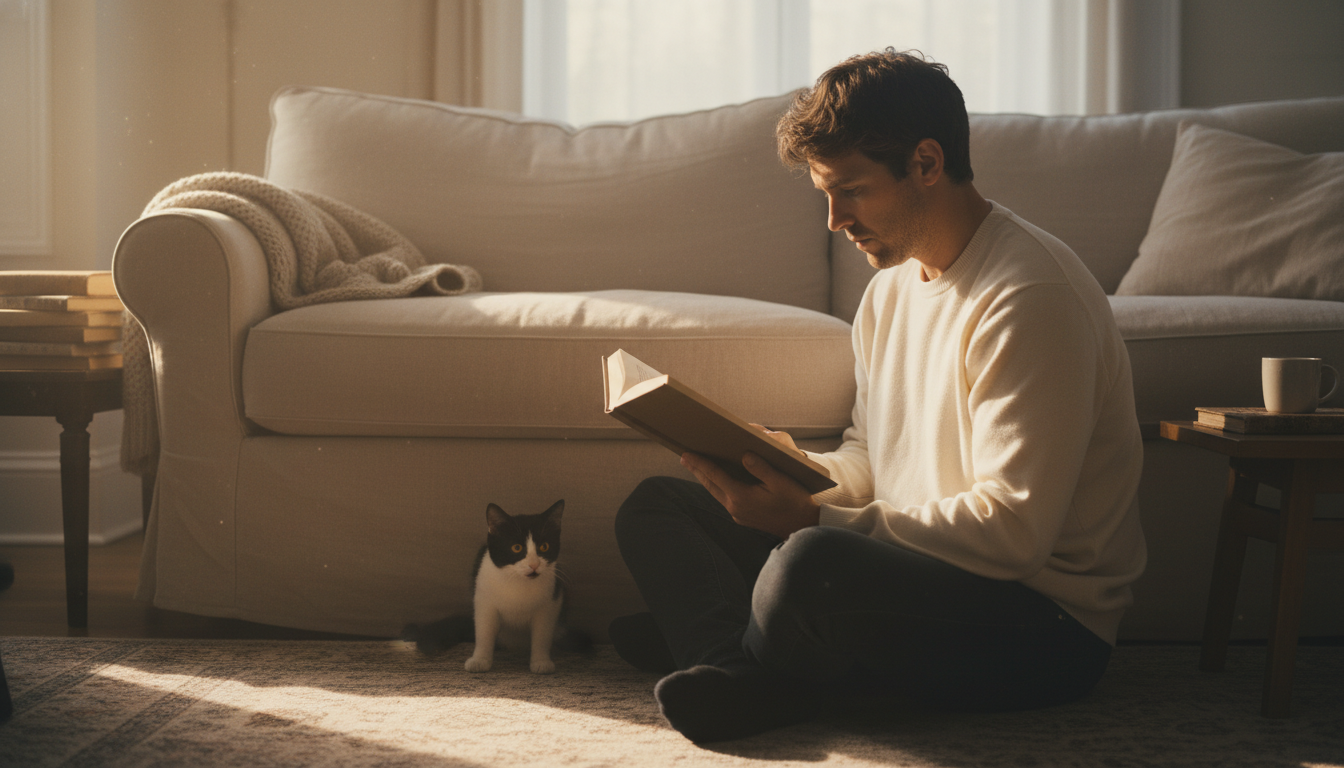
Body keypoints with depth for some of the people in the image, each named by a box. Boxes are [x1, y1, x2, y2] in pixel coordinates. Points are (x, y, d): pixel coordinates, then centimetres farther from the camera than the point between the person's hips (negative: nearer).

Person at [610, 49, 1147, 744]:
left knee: (811, 564, -38)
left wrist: (813, 519, -25)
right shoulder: (892, 287, 11)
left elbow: (1012, 531, -25)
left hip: (1046, 623, -9)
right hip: (916, 569, 9)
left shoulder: (1029, 297, -19)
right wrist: (792, 470, -3)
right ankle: (752, 675, -18)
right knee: (655, 504, 7)